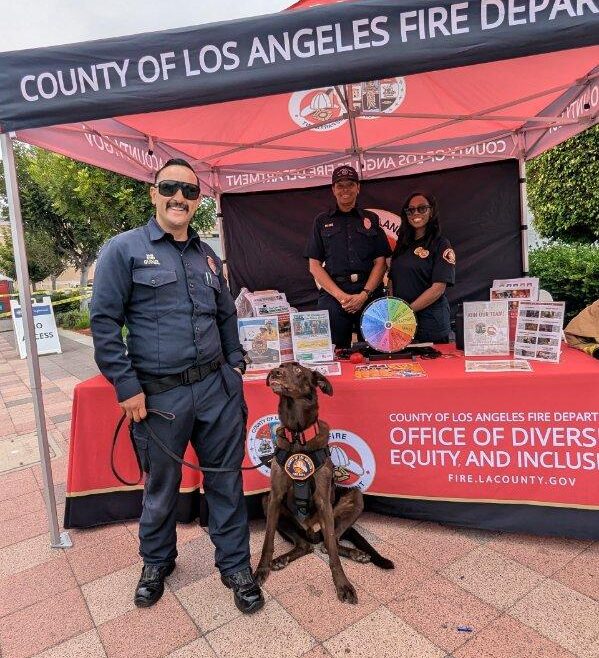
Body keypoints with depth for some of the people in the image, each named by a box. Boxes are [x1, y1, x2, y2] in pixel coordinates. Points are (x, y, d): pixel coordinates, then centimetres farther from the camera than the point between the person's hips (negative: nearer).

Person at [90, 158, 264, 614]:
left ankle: (235, 566, 33)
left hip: (217, 388, 4)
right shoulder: (124, 250, -4)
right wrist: (127, 388, -11)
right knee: (161, 488, 15)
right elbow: (104, 324, -7)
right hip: (159, 395, -3)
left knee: (226, 481, 12)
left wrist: (234, 367, 11)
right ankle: (157, 562, 42)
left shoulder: (208, 256, 13)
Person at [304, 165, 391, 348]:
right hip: (333, 297, -1)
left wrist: (364, 295, -9)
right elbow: (314, 266, 4)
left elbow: (380, 262, 7)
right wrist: (341, 296, -8)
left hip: (370, 295, 1)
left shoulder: (371, 219, 13)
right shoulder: (322, 221, 11)